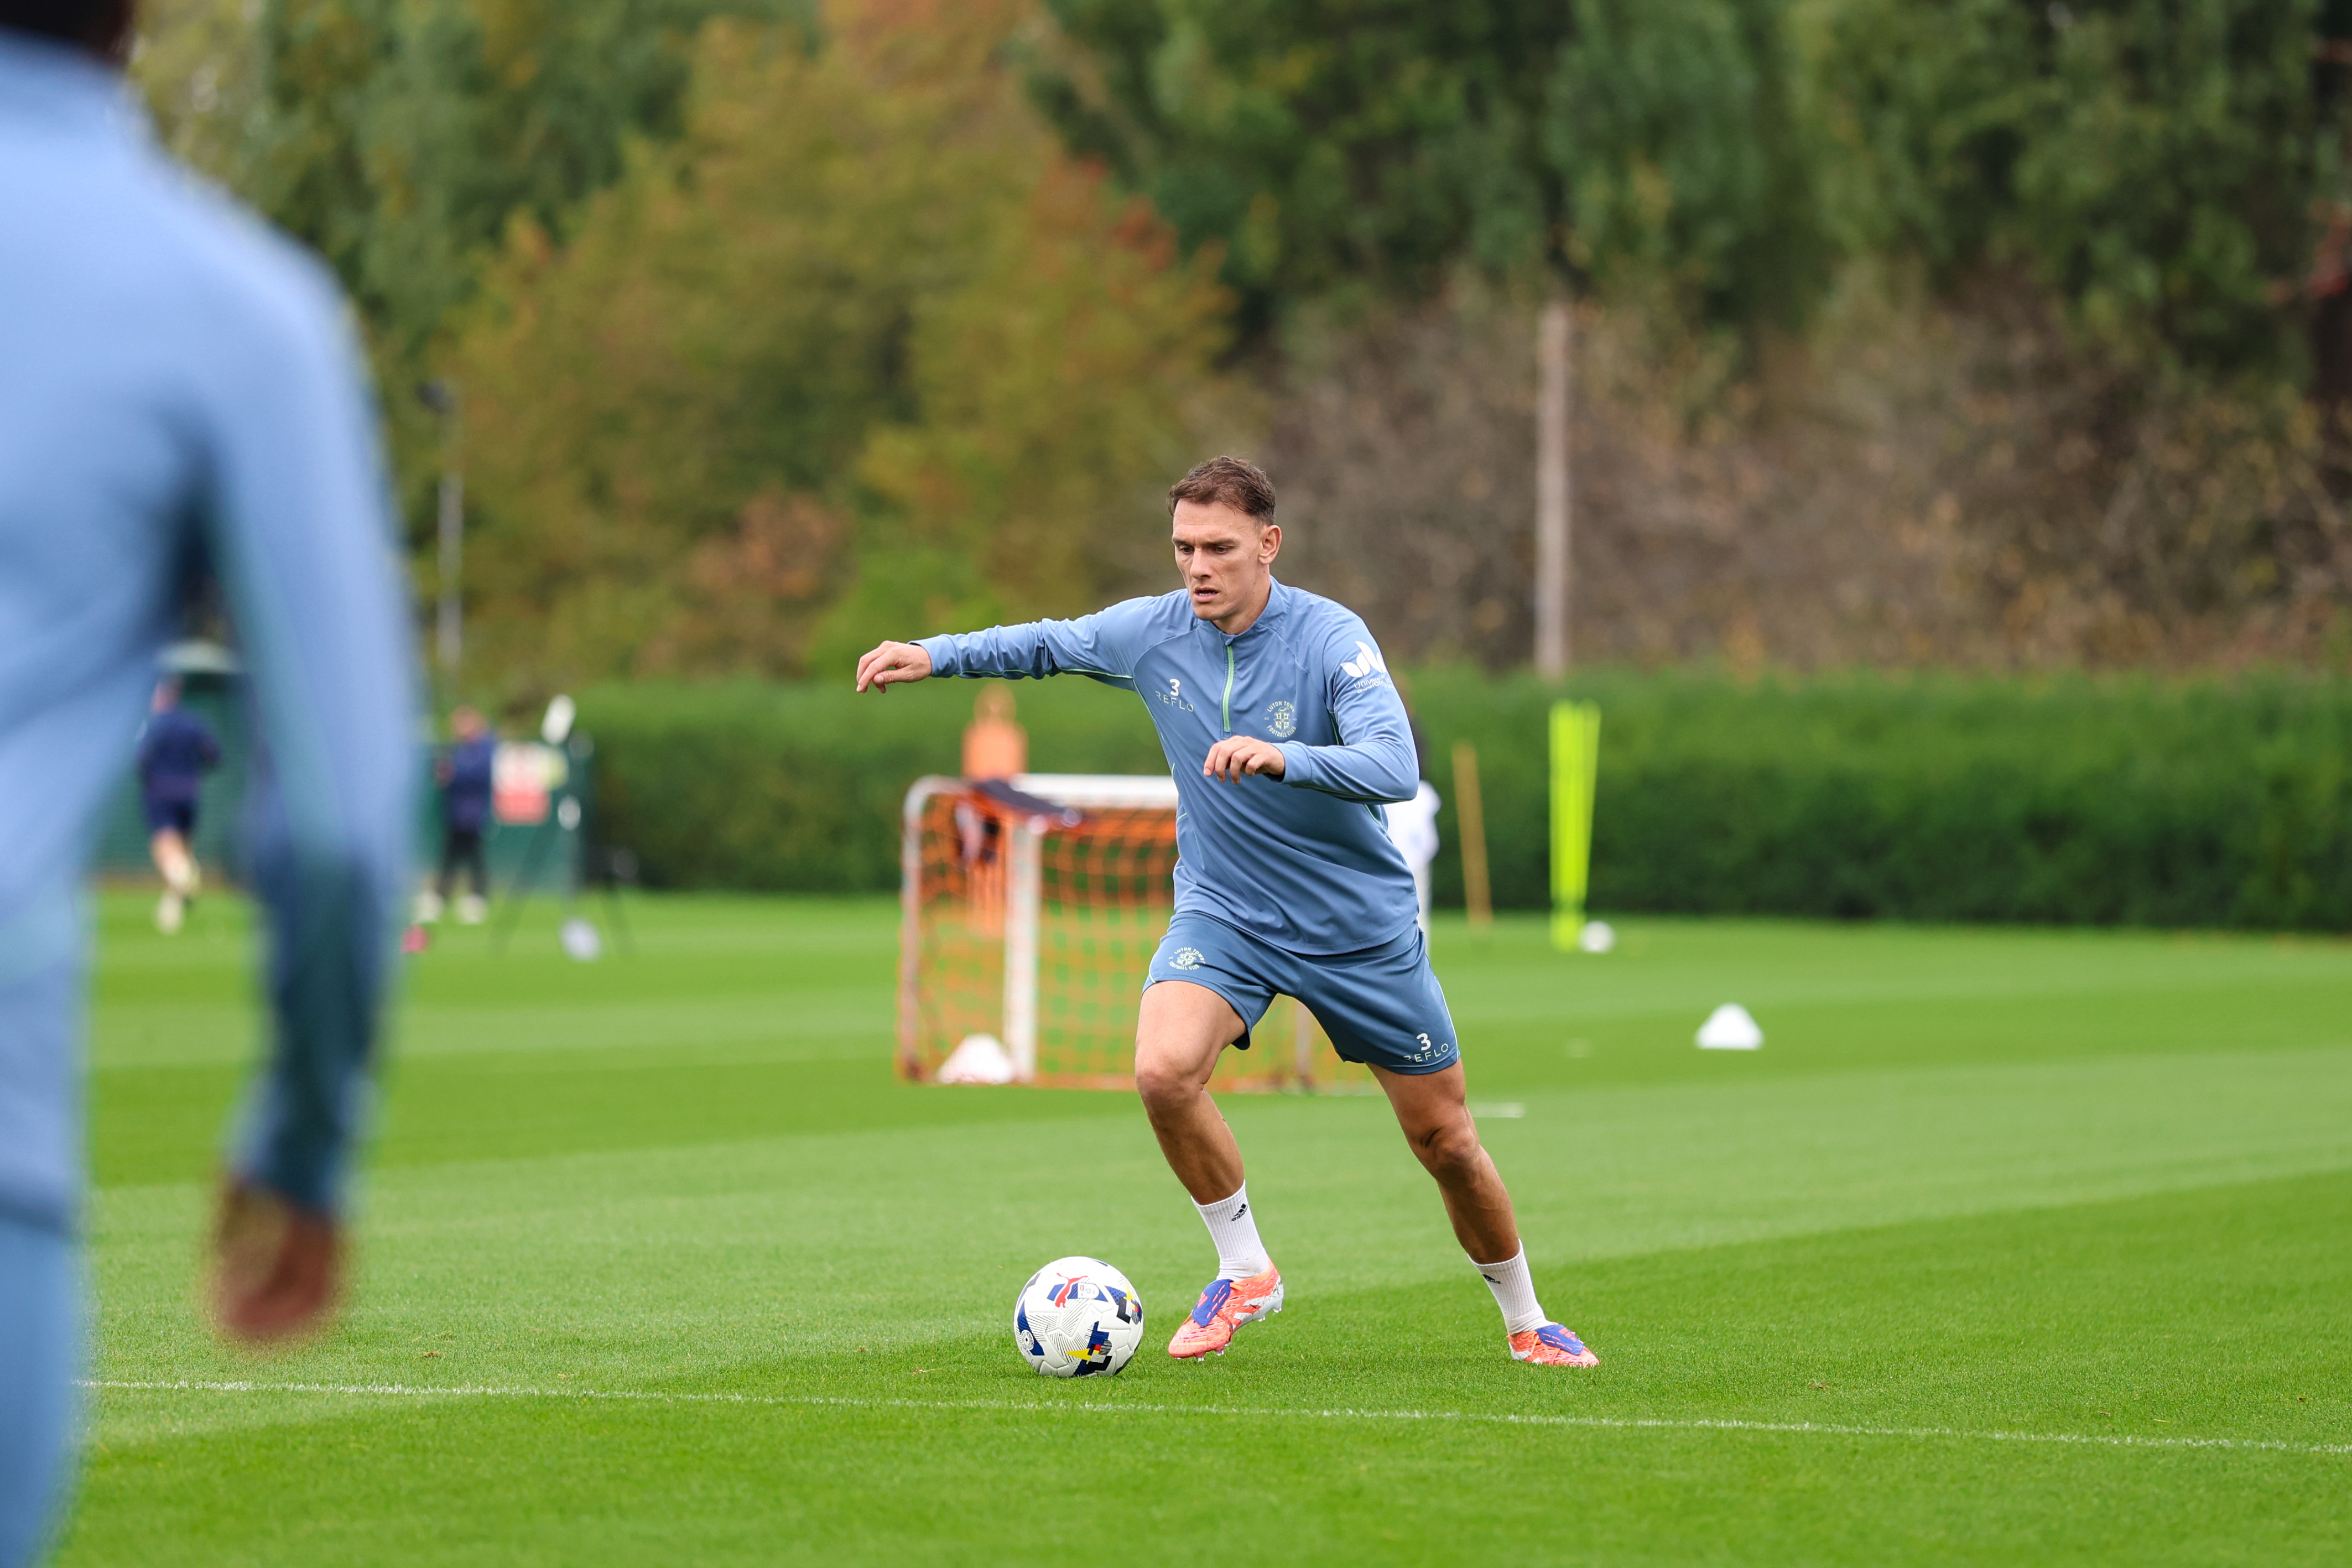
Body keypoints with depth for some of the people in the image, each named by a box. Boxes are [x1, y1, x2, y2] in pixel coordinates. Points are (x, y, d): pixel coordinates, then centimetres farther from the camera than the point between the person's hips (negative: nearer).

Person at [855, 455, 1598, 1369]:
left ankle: (1525, 1322, 30)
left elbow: (1394, 769, -33)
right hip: (1222, 913, 2)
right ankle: (1244, 1270, -4)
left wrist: (1282, 758, -48)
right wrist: (937, 656, 1)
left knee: (1444, 1139, 5)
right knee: (1164, 1072, -27)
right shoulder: (1152, 632, -8)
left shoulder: (1331, 637, -20)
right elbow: (1049, 644, 13)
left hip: (1359, 925, -2)